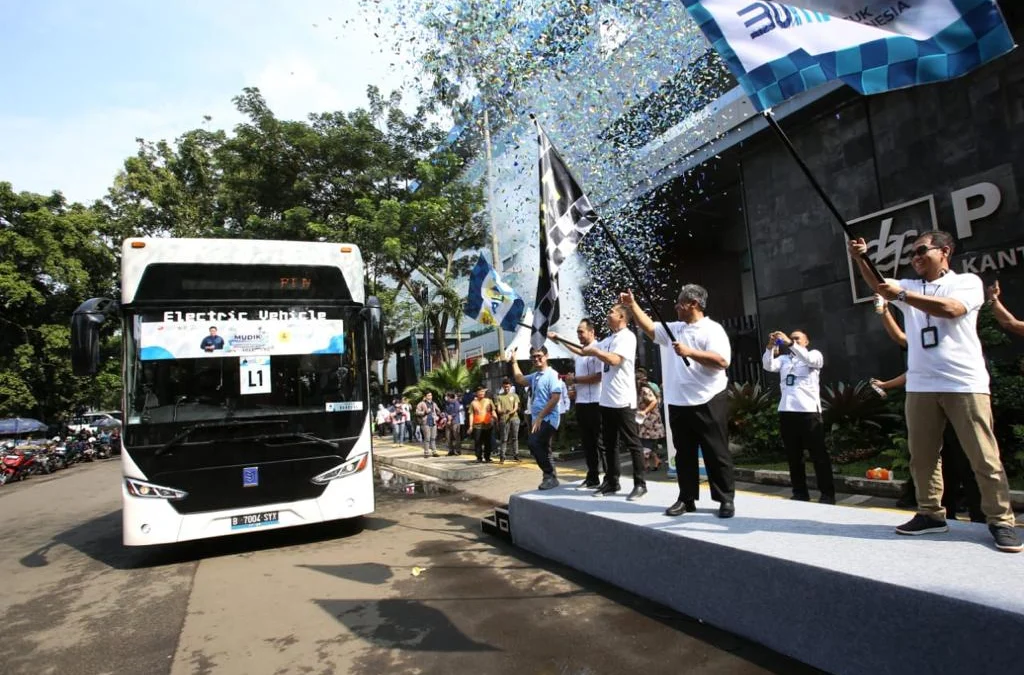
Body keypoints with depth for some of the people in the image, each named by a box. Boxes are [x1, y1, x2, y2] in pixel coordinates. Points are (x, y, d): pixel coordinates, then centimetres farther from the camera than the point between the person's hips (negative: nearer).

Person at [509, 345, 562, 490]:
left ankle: (550, 476, -13)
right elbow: (520, 379, 32)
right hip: (538, 419, 9)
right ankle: (550, 477, 24)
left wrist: (540, 417, -20)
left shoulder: (551, 374, -11)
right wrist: (514, 361, 30)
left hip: (548, 419, -9)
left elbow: (555, 397, -20)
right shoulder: (534, 376, 14)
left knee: (533, 442, -23)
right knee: (541, 448, 13)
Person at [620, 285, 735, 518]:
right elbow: (649, 327, 20)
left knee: (716, 453, 3)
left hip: (708, 403, -7)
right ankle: (686, 499, 21)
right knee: (684, 453, 12)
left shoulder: (712, 329, -7)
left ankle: (726, 499, 13)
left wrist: (690, 352, -22)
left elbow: (722, 361, -18)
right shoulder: (673, 329, 14)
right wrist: (633, 305, 13)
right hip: (678, 404, 7)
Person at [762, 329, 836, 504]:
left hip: (809, 411, -4)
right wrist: (770, 346, -14)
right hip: (786, 411, 4)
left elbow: (809, 359, -15)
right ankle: (800, 493, 16)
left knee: (818, 454, 0)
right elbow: (768, 366, 0)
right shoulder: (784, 359, 19)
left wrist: (790, 343, -25)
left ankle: (827, 494, 6)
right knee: (793, 455, 8)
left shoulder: (815, 354, 9)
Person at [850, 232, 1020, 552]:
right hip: (920, 385, 5)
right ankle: (931, 514, 19)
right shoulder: (909, 286, 15)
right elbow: (878, 285, -3)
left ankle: (1001, 521, 11)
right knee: (922, 455, 8)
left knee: (984, 456, 0)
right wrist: (861, 259, -20)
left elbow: (950, 309, -18)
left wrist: (902, 295, -20)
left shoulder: (968, 281, 2)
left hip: (965, 384, -4)